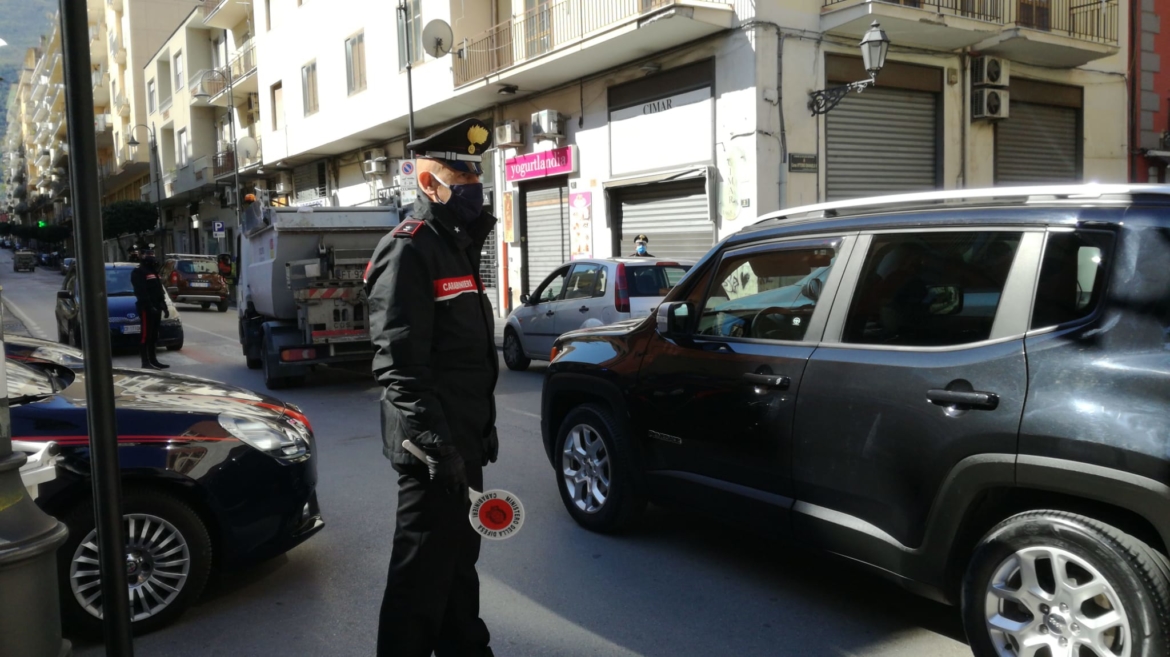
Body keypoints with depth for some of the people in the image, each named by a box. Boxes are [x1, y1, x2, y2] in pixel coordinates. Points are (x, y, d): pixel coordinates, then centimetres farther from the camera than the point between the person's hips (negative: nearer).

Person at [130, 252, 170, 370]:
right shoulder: (139, 272, -9)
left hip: (156, 308, 9)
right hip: (147, 308, -9)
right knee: (146, 336, -8)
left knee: (153, 336, 12)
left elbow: (160, 291, 23)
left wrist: (164, 307, 18)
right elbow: (141, 292, -19)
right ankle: (146, 362, -9)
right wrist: (150, 306, -25)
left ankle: (153, 360, 17)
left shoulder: (153, 271, 21)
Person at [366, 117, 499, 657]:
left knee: (460, 551, 21)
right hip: (432, 443, -10)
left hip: (462, 437, 10)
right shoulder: (409, 250, -15)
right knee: (424, 565, 0)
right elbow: (400, 363, -24)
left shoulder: (458, 247, 16)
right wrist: (435, 443, -29)